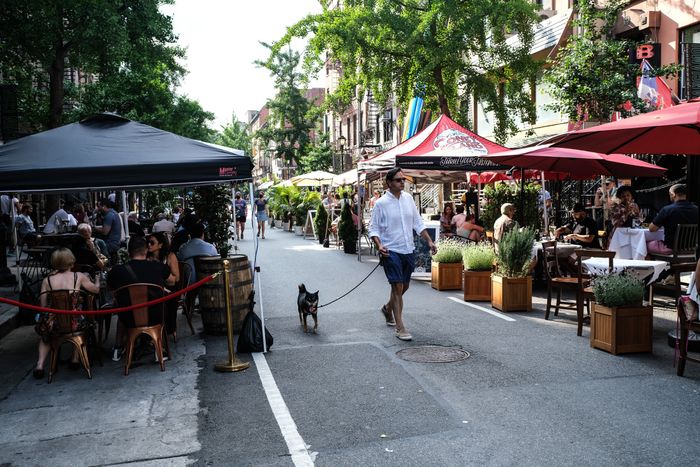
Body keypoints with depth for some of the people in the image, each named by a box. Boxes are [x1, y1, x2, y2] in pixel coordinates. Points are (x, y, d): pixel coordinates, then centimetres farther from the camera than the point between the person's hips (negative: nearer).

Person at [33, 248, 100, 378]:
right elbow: (96, 289, 13)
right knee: (83, 321, 35)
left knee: (45, 335, 36)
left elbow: (43, 306, 1)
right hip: (74, 324, -1)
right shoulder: (79, 277, -2)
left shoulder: (47, 280, 0)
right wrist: (97, 280, 35)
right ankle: (75, 359, 34)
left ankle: (40, 365, 22)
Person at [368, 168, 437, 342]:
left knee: (404, 286, 18)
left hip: (409, 250, 6)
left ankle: (388, 308, 45)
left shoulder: (408, 198, 6)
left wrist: (429, 241, 4)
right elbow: (373, 228, -6)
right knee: (397, 287, -9)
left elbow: (418, 223, 12)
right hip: (391, 251, -6)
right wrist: (379, 246, -23)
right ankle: (400, 327, -2)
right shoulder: (381, 203, -9)